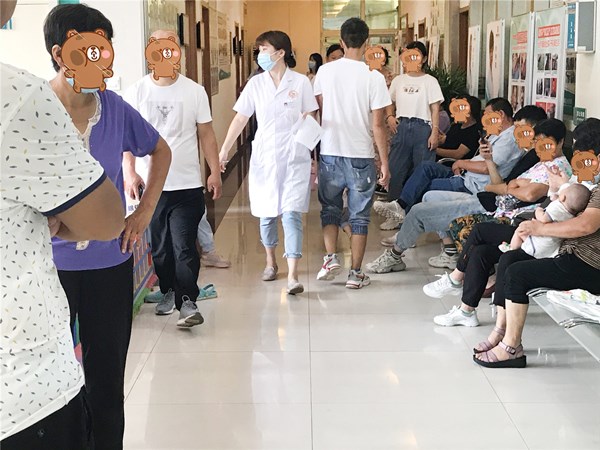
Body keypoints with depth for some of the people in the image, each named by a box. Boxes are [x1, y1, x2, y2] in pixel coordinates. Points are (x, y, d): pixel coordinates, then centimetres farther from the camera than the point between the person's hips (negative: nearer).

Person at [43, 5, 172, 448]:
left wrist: (145, 212, 6)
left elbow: (161, 151, 14)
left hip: (109, 264, 3)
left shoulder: (114, 107, -3)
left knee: (106, 377, 13)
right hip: (47, 265, -2)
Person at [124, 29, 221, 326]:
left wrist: (215, 172, 2)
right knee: (160, 246, 12)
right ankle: (169, 292, 30)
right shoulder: (136, 92, 2)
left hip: (187, 184, -1)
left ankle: (187, 302, -5)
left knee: (184, 247, -9)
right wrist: (130, 172, -8)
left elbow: (206, 134, 6)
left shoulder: (194, 91, 2)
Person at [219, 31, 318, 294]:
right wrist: (223, 151, 1)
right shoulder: (255, 84, 4)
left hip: (294, 158, -3)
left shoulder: (300, 82, -1)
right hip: (264, 157, 3)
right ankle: (270, 261, 33)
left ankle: (292, 276, -12)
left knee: (292, 214, -11)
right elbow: (240, 119, 5)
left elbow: (310, 120, 5)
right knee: (267, 214, 11)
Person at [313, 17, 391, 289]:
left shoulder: (325, 71, -2)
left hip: (330, 153, 2)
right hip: (361, 156, -2)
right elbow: (377, 125, -11)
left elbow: (317, 112, 4)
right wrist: (385, 164, -3)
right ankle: (355, 273, 12)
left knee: (330, 209, 19)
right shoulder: (374, 78, -10)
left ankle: (331, 257, 3)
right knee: (359, 216, 9)